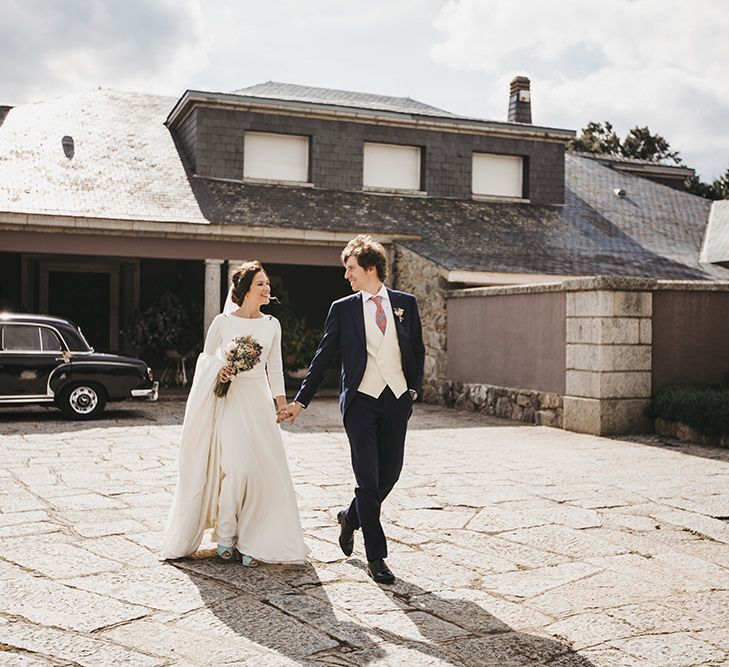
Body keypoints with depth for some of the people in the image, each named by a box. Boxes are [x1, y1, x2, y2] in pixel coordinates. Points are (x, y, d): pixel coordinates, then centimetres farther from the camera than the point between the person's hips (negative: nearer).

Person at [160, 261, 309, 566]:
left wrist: (282, 404, 6)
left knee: (264, 469, -2)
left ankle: (249, 541, 11)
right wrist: (218, 370, -11)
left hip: (259, 402, 4)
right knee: (236, 467, -14)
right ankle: (225, 536, 5)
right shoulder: (223, 321, -1)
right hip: (228, 400, -3)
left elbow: (275, 368, 13)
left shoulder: (272, 324, 9)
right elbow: (206, 356, 9)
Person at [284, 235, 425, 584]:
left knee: (389, 474, 7)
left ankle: (350, 518, 35)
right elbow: (323, 358, 5)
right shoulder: (343, 309, 4)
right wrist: (300, 400, 3)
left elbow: (417, 350, 15)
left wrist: (414, 389, 5)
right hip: (361, 399, -2)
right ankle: (376, 557, 7)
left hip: (397, 399, 2)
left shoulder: (405, 303, 8)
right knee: (368, 479, -4)